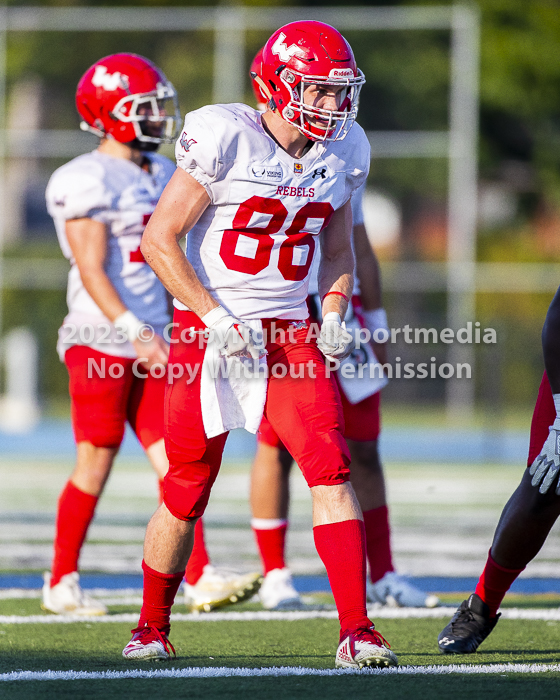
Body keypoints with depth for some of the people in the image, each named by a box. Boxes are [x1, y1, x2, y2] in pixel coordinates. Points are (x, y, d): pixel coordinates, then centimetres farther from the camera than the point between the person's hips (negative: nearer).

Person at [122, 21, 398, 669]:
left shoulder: (342, 152, 4)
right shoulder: (226, 137, -14)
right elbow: (159, 239, -12)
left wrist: (334, 313, 3)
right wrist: (215, 319, -17)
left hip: (288, 331, 4)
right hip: (209, 326, -4)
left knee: (330, 467, -14)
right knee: (186, 492, 4)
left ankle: (356, 631, -15)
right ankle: (151, 627, 25)